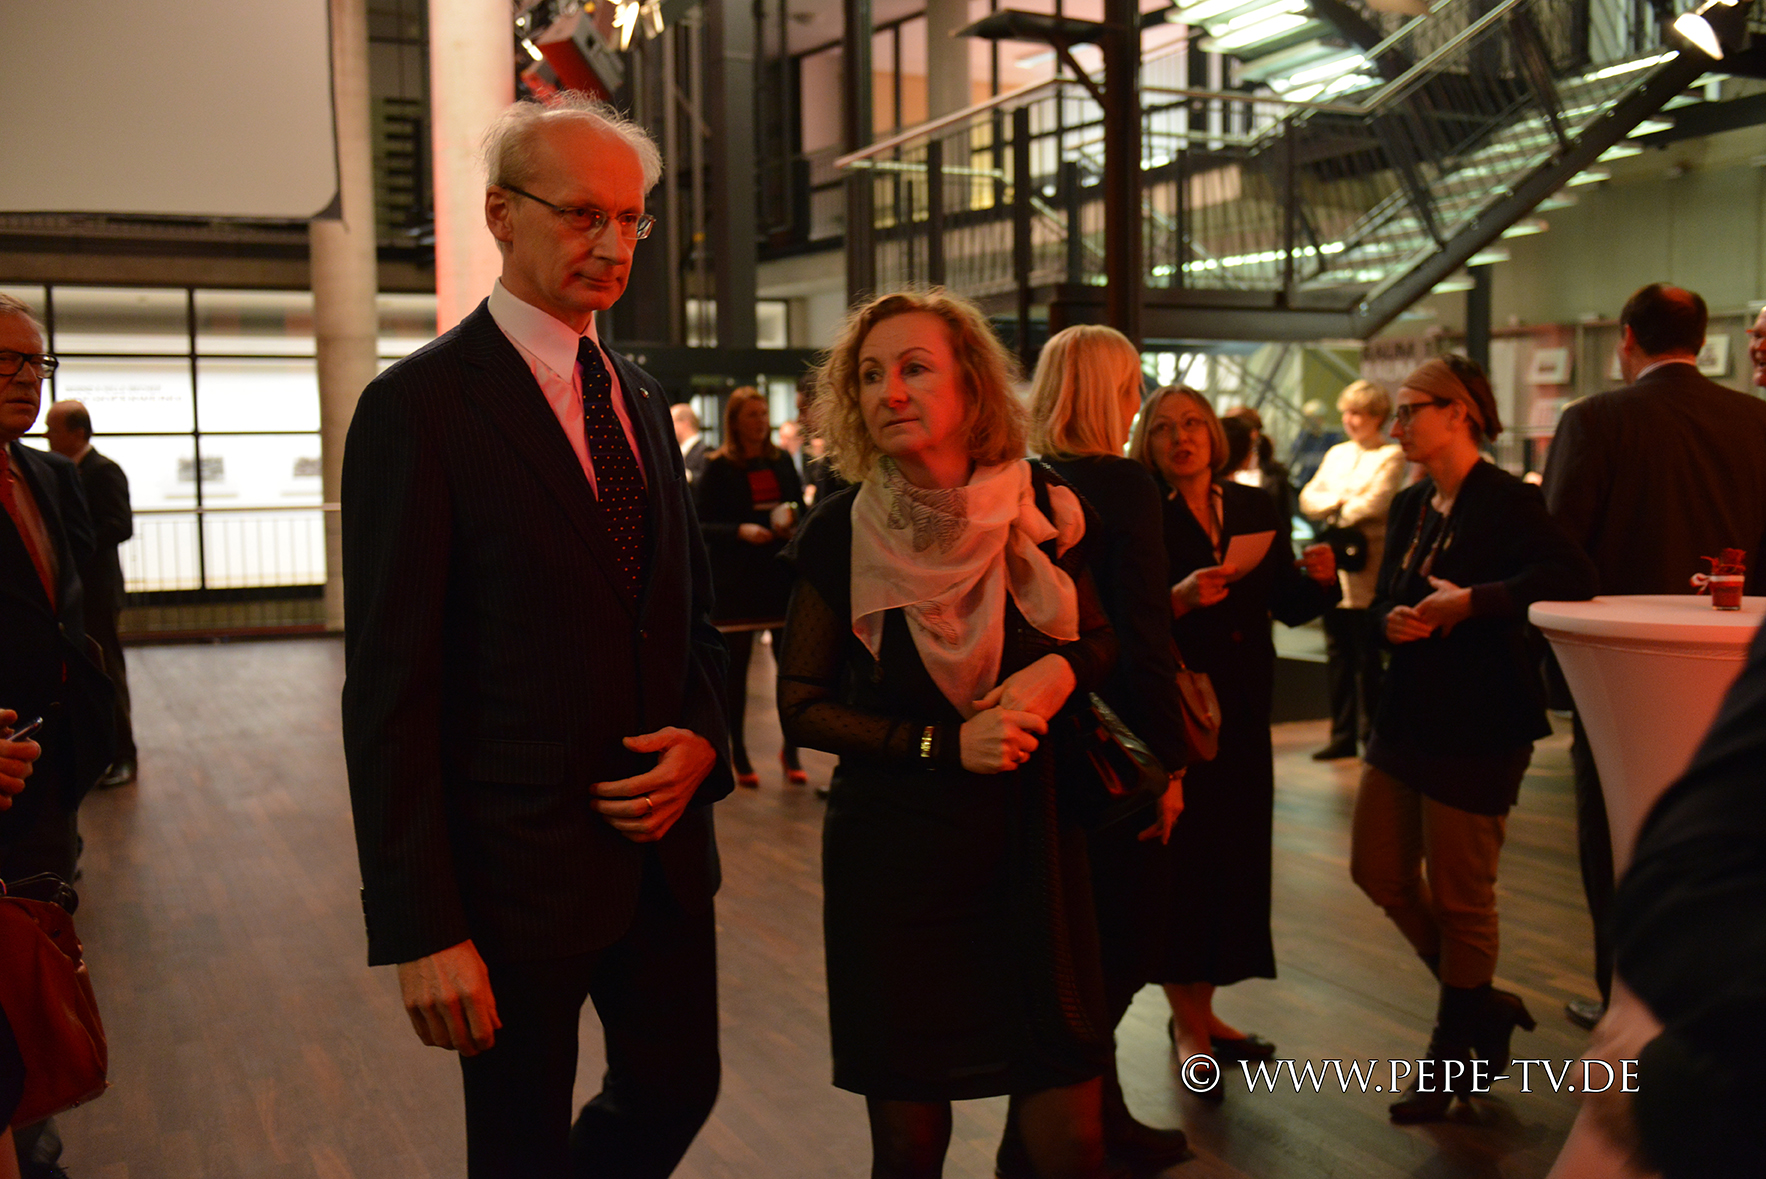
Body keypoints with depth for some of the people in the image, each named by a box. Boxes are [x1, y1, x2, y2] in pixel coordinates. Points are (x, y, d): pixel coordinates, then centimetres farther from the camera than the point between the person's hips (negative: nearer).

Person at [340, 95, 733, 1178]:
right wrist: (421, 928, -17)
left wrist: (703, 737, -3)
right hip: (519, 865, -6)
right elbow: (390, 682, -15)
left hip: (662, 838, 6)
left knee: (678, 1090, 19)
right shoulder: (420, 406, -12)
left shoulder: (641, 399, 10)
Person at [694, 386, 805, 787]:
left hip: (782, 574, 3)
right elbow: (699, 525, -6)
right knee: (736, 667, 4)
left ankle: (790, 751, 11)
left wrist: (794, 522, -6)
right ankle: (737, 752, 16)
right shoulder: (718, 468, -3)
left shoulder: (782, 461, 10)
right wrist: (740, 531, -20)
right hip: (736, 580, -3)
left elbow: (801, 508, 17)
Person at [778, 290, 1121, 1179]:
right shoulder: (841, 533, -5)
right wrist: (944, 746, -14)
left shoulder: (1039, 509, -2)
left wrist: (1062, 668, -12)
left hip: (1032, 843, 1)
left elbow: (1106, 639, 11)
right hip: (891, 849, -1)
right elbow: (802, 706, -2)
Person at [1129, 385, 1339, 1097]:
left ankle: (1201, 1010, 25)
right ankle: (1188, 1027, 11)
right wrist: (1180, 598, -29)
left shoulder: (1254, 508, 10)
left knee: (1233, 856, 9)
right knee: (1179, 857, -2)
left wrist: (1317, 578, -8)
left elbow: (1286, 607, 11)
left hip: (1242, 710, 5)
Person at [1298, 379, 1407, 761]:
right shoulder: (1336, 454, 19)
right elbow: (1307, 498, 10)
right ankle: (1342, 734, 15)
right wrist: (1338, 500, -8)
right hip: (1331, 564, 6)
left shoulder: (1391, 455, 0)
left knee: (1366, 655, -2)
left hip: (1366, 568, -6)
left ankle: (1370, 735, 7)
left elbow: (1375, 502, -13)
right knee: (1337, 654, 8)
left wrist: (1334, 511, -2)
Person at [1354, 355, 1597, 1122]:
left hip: (1479, 726, -8)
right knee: (1379, 870, 13)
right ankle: (1482, 1003, 32)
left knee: (1460, 897, 3)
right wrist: (1393, 620, -8)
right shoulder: (1410, 507, 10)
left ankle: (1453, 1058, 21)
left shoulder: (1507, 502, -14)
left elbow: (1573, 579, -28)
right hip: (1409, 714, 8)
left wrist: (1470, 602, -26)